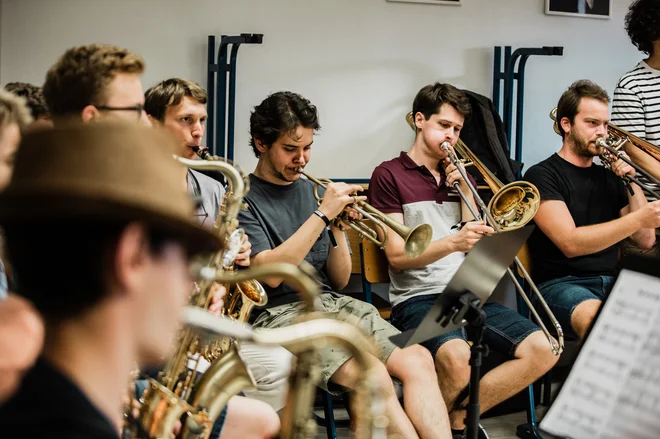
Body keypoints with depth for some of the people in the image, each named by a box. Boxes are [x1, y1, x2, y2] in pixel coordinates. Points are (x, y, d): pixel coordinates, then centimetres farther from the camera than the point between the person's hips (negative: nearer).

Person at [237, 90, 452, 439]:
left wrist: (337, 228, -2)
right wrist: (322, 215, -15)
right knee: (372, 376, -31)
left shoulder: (312, 191, 17)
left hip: (330, 303, 6)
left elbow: (339, 281, 15)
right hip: (280, 313, -6)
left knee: (417, 360, -22)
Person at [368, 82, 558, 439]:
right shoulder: (390, 175, 2)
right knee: (456, 355, -37)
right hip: (418, 298, -6)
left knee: (542, 350, -15)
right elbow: (397, 256, -7)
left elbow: (478, 246, 12)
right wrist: (452, 243, -23)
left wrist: (464, 189, 2)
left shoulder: (460, 175, 20)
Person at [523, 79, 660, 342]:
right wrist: (637, 219, -20)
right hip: (561, 284, -5)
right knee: (595, 316, -41)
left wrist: (632, 184, 5)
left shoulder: (610, 178, 20)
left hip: (613, 282, 6)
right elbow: (571, 244, -14)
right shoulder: (542, 175, 0)